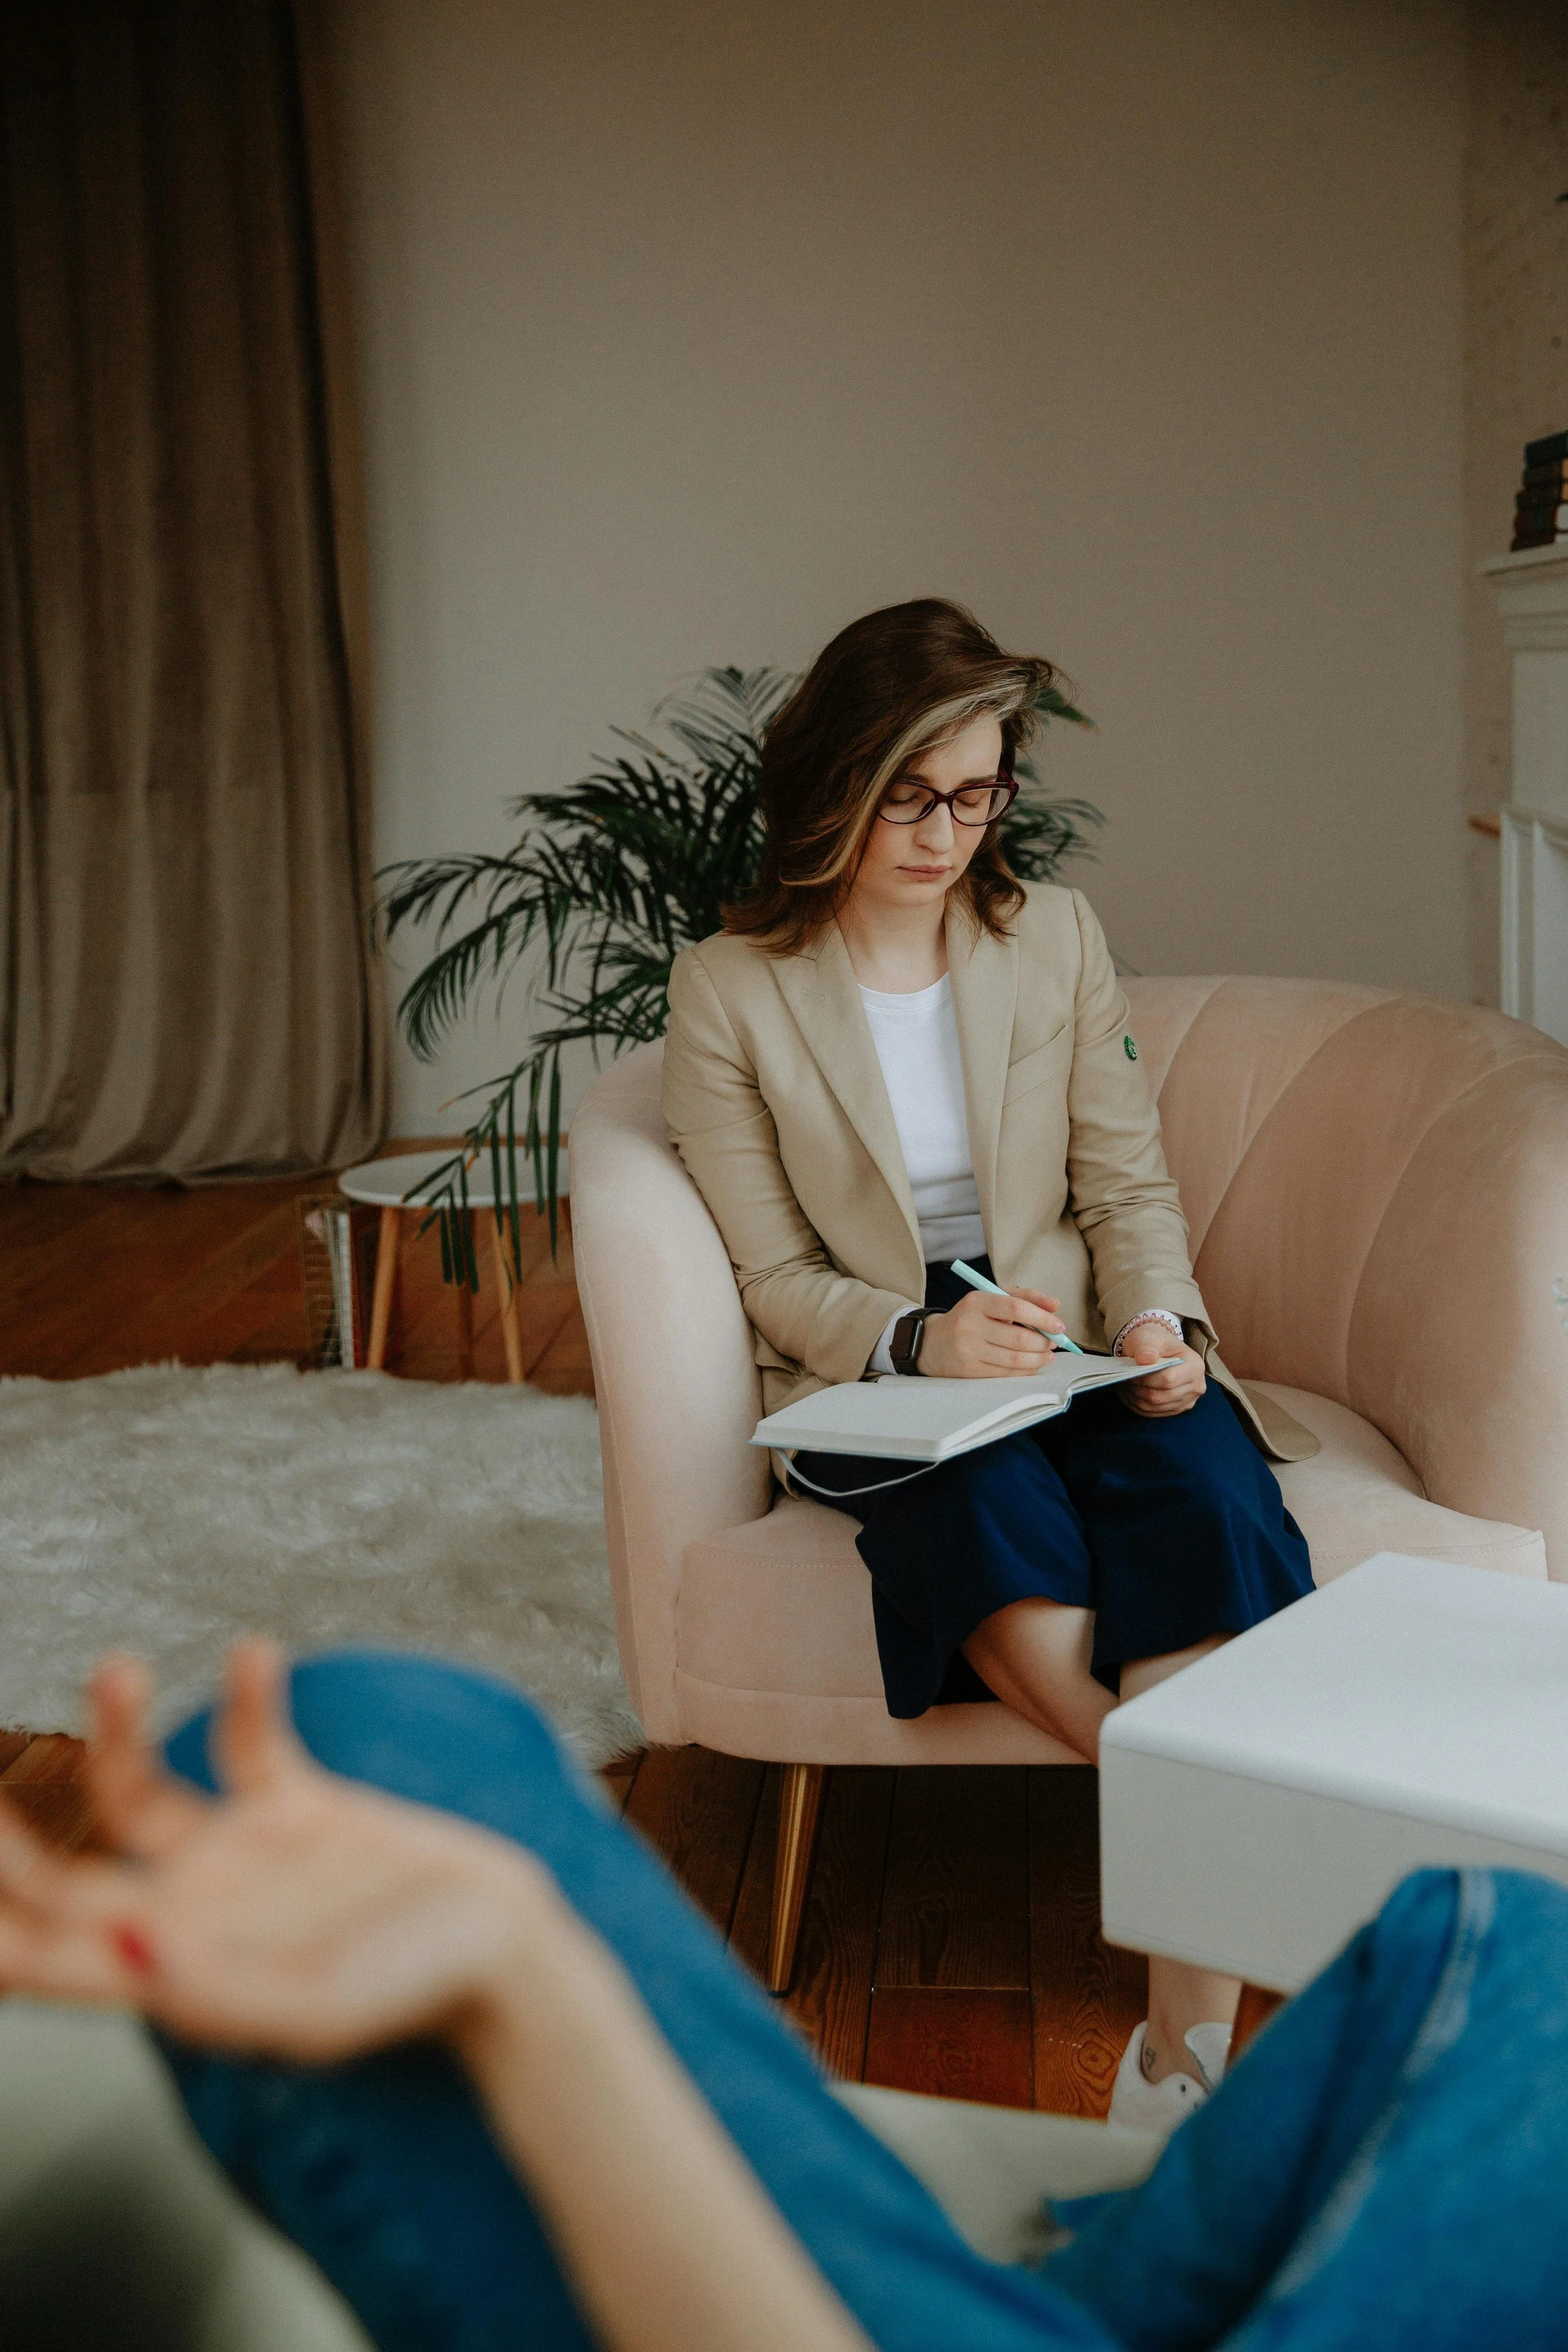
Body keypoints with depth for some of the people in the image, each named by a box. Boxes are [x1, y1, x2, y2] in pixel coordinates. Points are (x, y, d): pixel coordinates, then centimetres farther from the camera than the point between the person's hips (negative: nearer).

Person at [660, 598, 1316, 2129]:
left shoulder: (1054, 937, 9)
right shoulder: (729, 990, 0)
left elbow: (1128, 1185, 9)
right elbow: (775, 1275, -1)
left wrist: (1156, 1324, -12)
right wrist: (920, 1341, -20)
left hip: (1078, 1355, 2)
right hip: (876, 1378, -1)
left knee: (1209, 1500, -31)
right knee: (993, 1510, -38)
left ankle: (1184, 2044, -33)